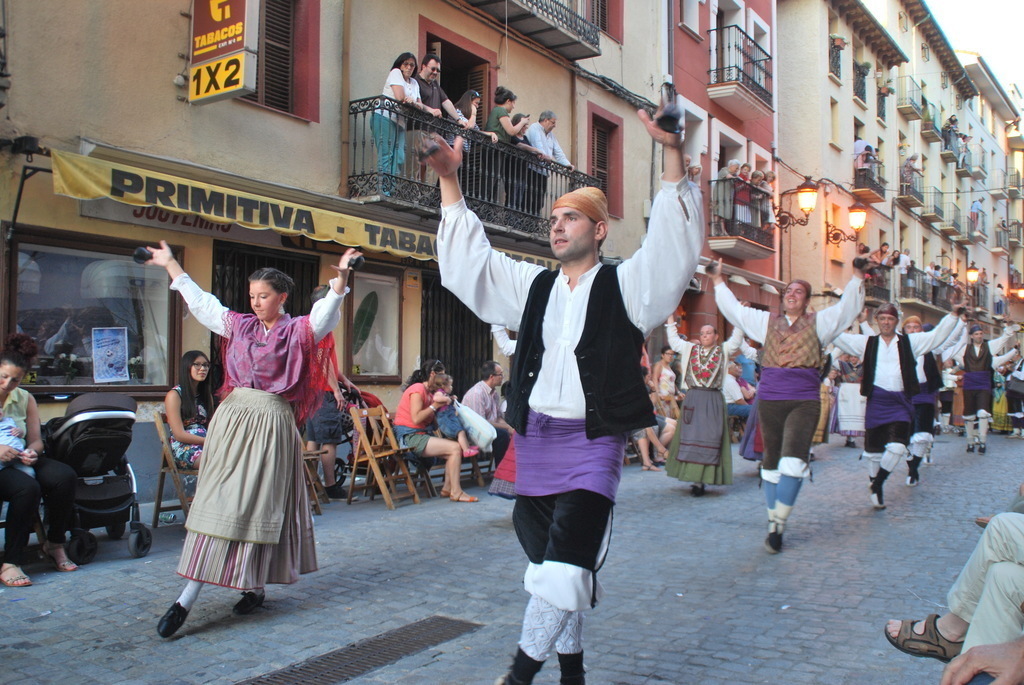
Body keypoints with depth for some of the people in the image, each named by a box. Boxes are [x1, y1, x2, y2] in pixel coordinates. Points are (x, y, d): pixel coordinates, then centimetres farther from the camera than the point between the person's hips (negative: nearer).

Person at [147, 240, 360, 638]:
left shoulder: (298, 332, 2)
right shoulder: (238, 325, 15)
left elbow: (327, 310, -15)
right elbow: (199, 299, 24)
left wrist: (340, 278, -31)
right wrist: (170, 265, 29)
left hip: (271, 423, -3)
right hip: (232, 418, 4)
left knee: (261, 505, 0)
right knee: (216, 501, 0)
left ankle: (256, 587, 14)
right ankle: (187, 598, 2)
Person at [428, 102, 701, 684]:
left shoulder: (626, 286, 1)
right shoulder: (534, 286, 13)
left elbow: (676, 243, -12)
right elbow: (468, 260, 14)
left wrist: (673, 155, -23)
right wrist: (449, 180, 6)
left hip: (592, 444, -5)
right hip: (535, 439, 5)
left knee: (564, 567, -12)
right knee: (552, 567, 12)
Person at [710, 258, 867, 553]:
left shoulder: (818, 321, 11)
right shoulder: (767, 321, 15)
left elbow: (848, 307, 6)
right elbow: (734, 309, 20)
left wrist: (858, 277, -4)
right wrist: (718, 280, 21)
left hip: (804, 401, -2)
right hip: (769, 399, 3)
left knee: (793, 461, -18)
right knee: (771, 462, 7)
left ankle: (778, 524, -11)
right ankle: (774, 522, 17)